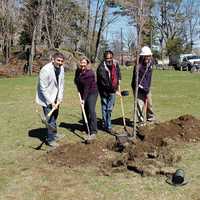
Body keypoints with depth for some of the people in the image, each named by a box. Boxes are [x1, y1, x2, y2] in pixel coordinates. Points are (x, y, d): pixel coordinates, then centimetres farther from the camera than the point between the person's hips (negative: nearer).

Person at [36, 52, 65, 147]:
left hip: (55, 98, 7)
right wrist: (51, 102, -22)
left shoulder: (61, 68, -4)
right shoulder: (45, 70, -26)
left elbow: (61, 84, 1)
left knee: (54, 117, 22)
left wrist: (59, 98, -6)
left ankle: (54, 134, 41)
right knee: (50, 119, -4)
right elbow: (43, 89, -23)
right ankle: (50, 139, 11)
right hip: (46, 99, -7)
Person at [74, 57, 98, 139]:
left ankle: (93, 131, -13)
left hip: (92, 93, -7)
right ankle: (87, 127, 21)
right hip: (83, 93, 7)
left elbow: (87, 87, -23)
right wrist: (79, 91, 5)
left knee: (91, 110, -14)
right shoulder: (78, 71, -1)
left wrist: (84, 99, -21)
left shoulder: (90, 73, -23)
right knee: (85, 111, 8)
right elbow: (76, 81, 16)